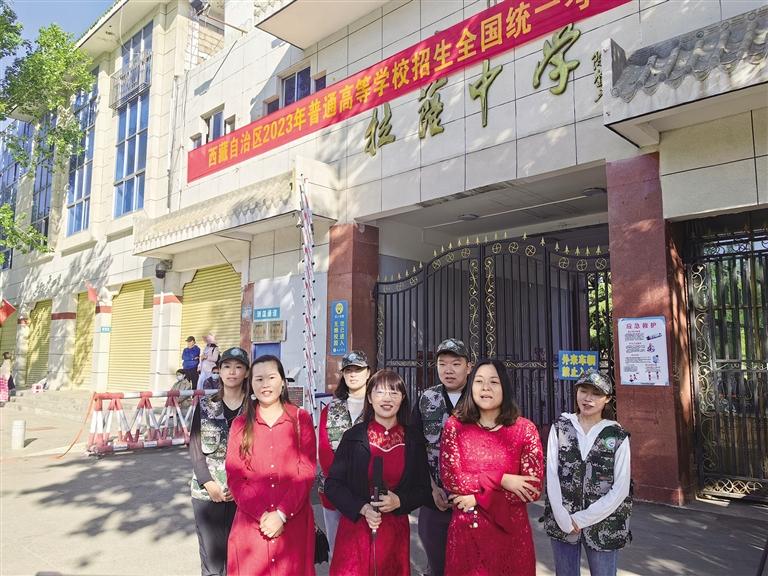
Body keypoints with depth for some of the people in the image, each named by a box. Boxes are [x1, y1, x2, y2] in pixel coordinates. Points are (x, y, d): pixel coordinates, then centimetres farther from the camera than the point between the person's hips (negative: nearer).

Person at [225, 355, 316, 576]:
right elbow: (234, 477, 0)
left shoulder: (301, 419, 1)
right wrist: (262, 515, -11)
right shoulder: (241, 424, 6)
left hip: (294, 523, -1)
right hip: (250, 524, 1)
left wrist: (281, 514, -12)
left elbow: (306, 473, -4)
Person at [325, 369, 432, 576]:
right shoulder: (353, 436, -5)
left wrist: (399, 501, -12)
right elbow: (332, 485, -3)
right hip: (355, 529, -1)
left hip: (395, 532, 2)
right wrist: (362, 508, -15)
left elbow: (424, 490, 5)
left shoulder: (414, 440, 1)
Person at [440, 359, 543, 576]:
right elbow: (450, 479, -10)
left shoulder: (524, 429, -5)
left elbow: (534, 489, -9)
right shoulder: (455, 426, -4)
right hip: (466, 531, 0)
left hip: (510, 531, 0)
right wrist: (501, 480, -17)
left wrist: (478, 499, -13)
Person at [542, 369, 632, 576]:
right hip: (562, 522, 1)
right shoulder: (560, 428, 0)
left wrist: (583, 519, -10)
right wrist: (564, 518, -13)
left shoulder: (618, 436, -2)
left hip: (603, 524, -1)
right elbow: (551, 475, -4)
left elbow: (621, 488, -6)